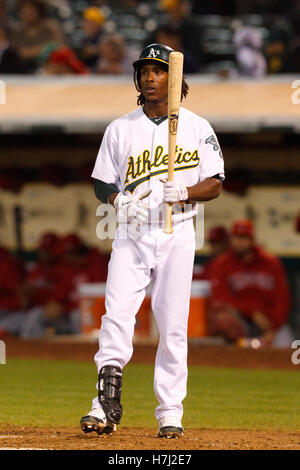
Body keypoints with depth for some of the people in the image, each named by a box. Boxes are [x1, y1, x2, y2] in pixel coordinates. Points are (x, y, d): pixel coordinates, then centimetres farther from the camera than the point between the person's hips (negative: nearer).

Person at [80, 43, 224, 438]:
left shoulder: (197, 127, 5)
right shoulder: (120, 129, 8)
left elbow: (215, 184, 2)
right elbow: (102, 183, 9)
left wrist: (182, 192, -18)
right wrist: (121, 200, -13)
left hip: (177, 235, -1)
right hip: (131, 235, 1)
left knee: (173, 325, -2)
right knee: (117, 314, -14)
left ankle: (170, 413, 5)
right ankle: (106, 405, -18)